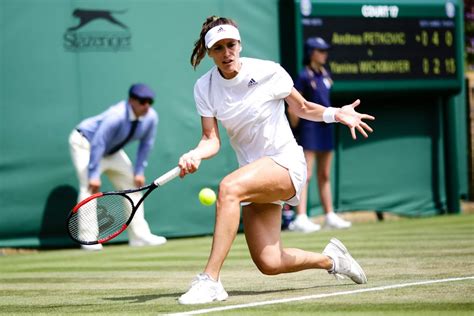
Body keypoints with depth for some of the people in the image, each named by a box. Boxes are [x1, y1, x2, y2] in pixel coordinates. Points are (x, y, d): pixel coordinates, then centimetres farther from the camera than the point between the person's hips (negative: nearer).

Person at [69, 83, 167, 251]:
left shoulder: (151, 117, -17)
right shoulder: (116, 116, -38)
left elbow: (146, 144, -3)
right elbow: (97, 144, -36)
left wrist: (139, 171, -3)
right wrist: (94, 175, -36)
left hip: (112, 152, 8)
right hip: (85, 143, -8)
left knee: (132, 184, 4)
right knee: (90, 187, -20)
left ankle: (139, 235, 8)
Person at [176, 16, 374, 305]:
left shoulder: (268, 72, -10)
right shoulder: (205, 87, -1)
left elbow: (302, 108, 6)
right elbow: (212, 140, -5)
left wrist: (334, 114, -11)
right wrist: (195, 155, -27)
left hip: (285, 163, -5)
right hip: (255, 175, 5)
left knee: (229, 187, -35)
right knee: (269, 263, -4)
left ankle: (210, 280, -36)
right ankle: (330, 258, 28)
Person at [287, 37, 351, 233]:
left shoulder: (325, 75, 11)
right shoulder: (304, 77, -11)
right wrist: (296, 131, -12)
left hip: (325, 127, 8)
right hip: (309, 127, -8)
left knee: (324, 175, 14)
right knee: (305, 175, -13)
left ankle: (330, 216, 21)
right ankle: (300, 218, -18)